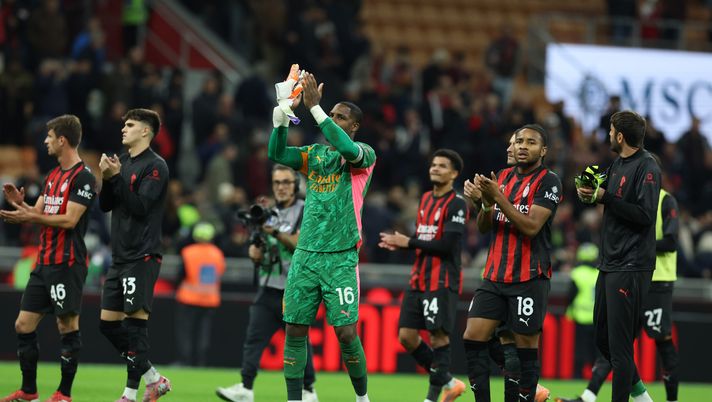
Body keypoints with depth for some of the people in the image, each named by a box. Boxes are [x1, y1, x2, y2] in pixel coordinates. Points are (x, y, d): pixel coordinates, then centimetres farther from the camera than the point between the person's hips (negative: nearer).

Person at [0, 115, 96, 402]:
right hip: (45, 262, 9)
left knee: (68, 327, -3)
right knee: (23, 325, 7)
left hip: (68, 263, -9)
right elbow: (38, 214, 17)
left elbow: (69, 219, -17)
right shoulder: (52, 176, 17)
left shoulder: (83, 177, -10)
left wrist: (30, 217, -21)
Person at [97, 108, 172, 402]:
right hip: (119, 257, 9)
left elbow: (141, 206, -17)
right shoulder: (123, 162, 15)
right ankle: (153, 378, 14)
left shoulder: (155, 166, -8)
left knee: (135, 322, -10)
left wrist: (117, 177, -17)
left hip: (142, 256, -8)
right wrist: (107, 178, -3)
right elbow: (105, 205, 14)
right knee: (108, 324, 6)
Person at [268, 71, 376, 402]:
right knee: (295, 330, -1)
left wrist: (314, 107, -27)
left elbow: (348, 150, -24)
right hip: (305, 254, 5)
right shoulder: (315, 154, 14)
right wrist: (282, 113, -16)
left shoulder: (364, 154, -1)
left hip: (341, 257, -5)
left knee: (346, 332, -8)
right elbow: (277, 154, -2)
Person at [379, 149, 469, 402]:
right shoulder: (426, 199, 16)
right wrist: (399, 244, 3)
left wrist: (408, 243, -11)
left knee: (438, 335, -10)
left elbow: (446, 245, -18)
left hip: (442, 281, -8)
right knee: (406, 336, 4)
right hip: (419, 279, 8)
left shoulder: (456, 204, -9)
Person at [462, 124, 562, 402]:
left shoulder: (548, 181, -5)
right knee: (473, 338, -3)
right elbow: (483, 227, 13)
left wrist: (498, 197, -20)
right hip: (495, 275, 6)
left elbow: (532, 226, -16)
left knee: (526, 346, -3)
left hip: (529, 277, -6)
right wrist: (486, 203, -7)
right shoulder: (503, 176, 14)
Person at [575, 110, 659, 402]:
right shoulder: (616, 165, 15)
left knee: (619, 344, -10)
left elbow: (644, 214, -19)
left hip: (630, 268, -9)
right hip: (609, 265, 9)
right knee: (603, 337, 15)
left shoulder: (646, 167, -12)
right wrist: (588, 192, 1)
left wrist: (604, 198, -17)